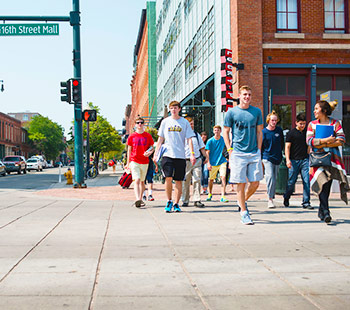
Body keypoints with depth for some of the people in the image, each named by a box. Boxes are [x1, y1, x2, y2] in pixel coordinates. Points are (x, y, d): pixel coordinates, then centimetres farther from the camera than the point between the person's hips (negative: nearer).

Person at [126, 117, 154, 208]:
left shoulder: (148, 136, 5)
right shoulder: (131, 136, 4)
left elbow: (152, 148, 11)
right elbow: (129, 150, 9)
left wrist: (149, 153, -12)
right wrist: (128, 163, 7)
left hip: (145, 162, 2)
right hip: (134, 161, -2)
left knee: (142, 181, 11)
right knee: (137, 180, -15)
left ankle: (140, 199, 22)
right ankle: (137, 199, -26)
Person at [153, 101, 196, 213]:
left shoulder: (185, 122, 5)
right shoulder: (165, 122, 9)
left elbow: (189, 139, 3)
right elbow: (160, 139, 12)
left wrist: (192, 154, -6)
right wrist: (156, 153, 4)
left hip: (181, 156, 0)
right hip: (168, 154, 0)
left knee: (179, 181, 2)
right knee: (168, 178, -12)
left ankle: (176, 204, 12)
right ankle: (169, 201, 6)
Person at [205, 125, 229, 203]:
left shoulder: (224, 140, 1)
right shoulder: (210, 141, -3)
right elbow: (207, 152, -4)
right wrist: (208, 163, -12)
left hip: (222, 162, 0)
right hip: (213, 163, 0)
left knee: (223, 177, -17)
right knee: (211, 179, 9)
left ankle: (223, 196, -16)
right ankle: (210, 194, 35)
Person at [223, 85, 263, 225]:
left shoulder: (256, 111, 9)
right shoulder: (232, 112, 2)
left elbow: (259, 132, 13)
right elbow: (226, 132, 5)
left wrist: (259, 150, 5)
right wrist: (230, 150, -4)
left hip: (254, 153, 3)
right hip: (238, 153, -3)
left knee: (255, 183, 2)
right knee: (241, 183, -2)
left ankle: (243, 201, 28)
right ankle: (244, 213, 7)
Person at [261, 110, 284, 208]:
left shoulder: (279, 130, 5)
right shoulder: (263, 132, -4)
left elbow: (282, 143, 19)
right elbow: (260, 146, 0)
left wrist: (279, 152, 16)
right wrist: (260, 160, -2)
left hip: (277, 158, 4)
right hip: (267, 157, -4)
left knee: (275, 178, 10)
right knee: (270, 177, -16)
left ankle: (272, 197, 23)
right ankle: (270, 199, -14)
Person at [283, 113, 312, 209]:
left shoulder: (307, 132, 12)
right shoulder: (291, 133, -1)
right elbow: (287, 147, -5)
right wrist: (287, 160, -15)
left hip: (305, 160, 3)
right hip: (294, 161, -3)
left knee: (307, 181, -6)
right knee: (291, 181, 3)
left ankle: (306, 202, -2)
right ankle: (286, 198, 26)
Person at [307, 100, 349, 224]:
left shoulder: (335, 123, 8)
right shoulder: (312, 124, 12)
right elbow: (310, 141, -2)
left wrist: (324, 144, -12)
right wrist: (326, 140, -15)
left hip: (333, 157, 0)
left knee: (327, 185, 0)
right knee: (323, 183, -16)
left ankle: (321, 211, 16)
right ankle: (325, 211, -18)